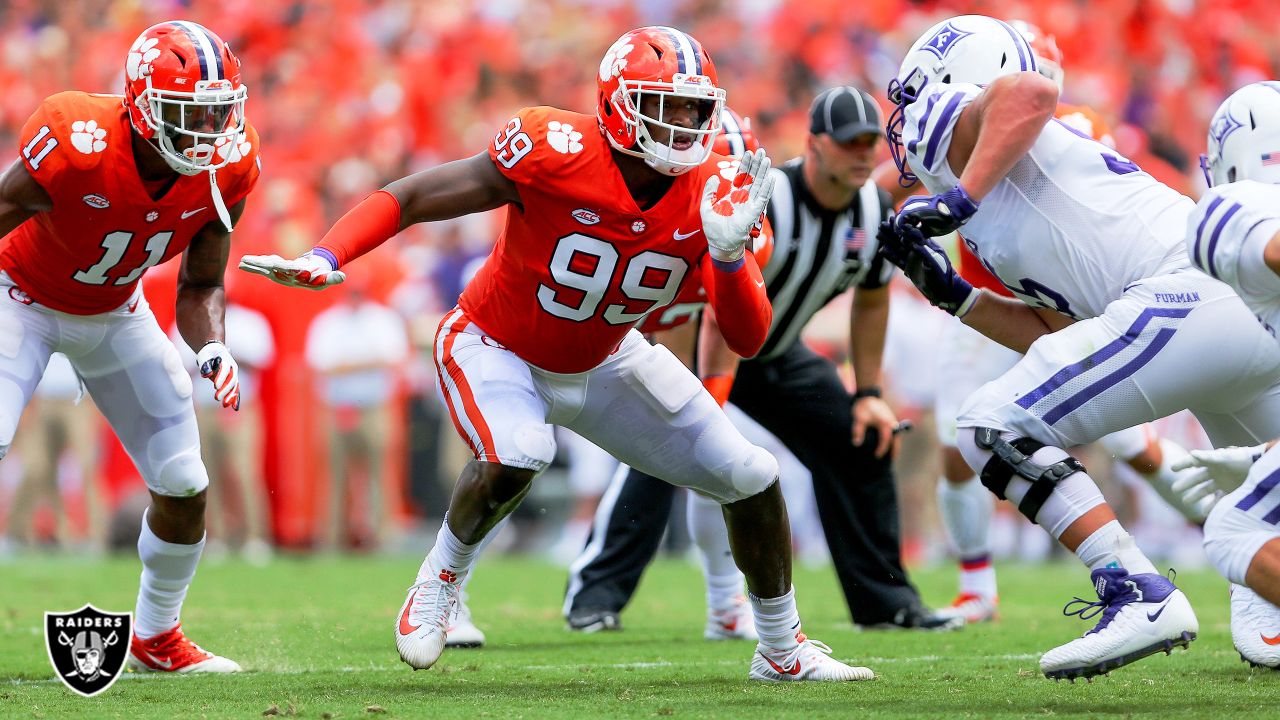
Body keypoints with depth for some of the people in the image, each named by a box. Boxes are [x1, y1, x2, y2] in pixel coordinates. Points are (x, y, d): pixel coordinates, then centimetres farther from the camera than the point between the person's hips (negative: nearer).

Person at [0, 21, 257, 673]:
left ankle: (155, 639, 25)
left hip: (116, 312, 5)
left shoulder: (226, 167, -21)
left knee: (185, 485, 2)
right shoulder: (76, 149, -38)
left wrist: (211, 350, -26)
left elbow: (199, 286, -7)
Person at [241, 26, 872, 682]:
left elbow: (748, 340, -16)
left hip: (600, 363, 5)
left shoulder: (709, 196, -18)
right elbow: (410, 198, -25)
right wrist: (325, 259, -39)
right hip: (495, 348, -5)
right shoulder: (557, 153, -31)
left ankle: (782, 649, 25)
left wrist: (729, 254, -34)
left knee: (751, 479, 2)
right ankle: (440, 580, -6)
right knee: (517, 457, -37)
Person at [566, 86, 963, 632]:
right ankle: (598, 588, -17)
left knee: (862, 443, 1)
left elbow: (871, 300, 7)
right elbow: (721, 305, -37)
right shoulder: (763, 201, -33)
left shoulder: (875, 210, -10)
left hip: (777, 352, 7)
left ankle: (885, 601, 13)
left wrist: (868, 393, 4)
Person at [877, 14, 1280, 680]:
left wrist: (961, 197, -14)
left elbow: (1031, 92, -16)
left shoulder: (941, 123, 6)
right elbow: (1055, 336, 26)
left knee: (995, 428, -5)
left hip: (1183, 293, -9)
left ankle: (1139, 596, -13)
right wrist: (949, 293, 29)